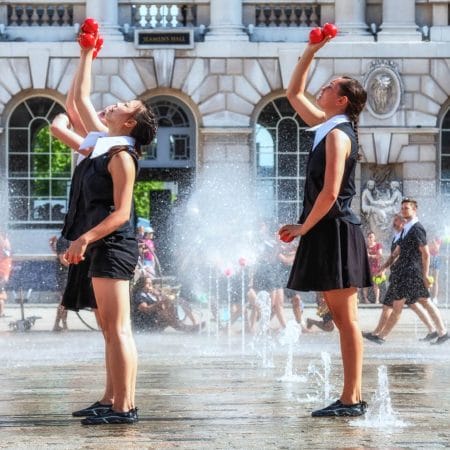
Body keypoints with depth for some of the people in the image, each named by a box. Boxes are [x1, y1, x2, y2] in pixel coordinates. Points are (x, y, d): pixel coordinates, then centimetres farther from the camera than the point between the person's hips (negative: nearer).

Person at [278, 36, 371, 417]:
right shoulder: (326, 126, 14)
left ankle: (352, 399, -8)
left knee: (346, 317, -8)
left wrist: (303, 228, -11)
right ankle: (353, 397, 11)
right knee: (341, 317, 9)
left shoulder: (338, 134, -13)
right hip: (327, 233, 10)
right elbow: (294, 93, 27)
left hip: (336, 232, -10)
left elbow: (329, 192, -21)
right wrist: (310, 52, 19)